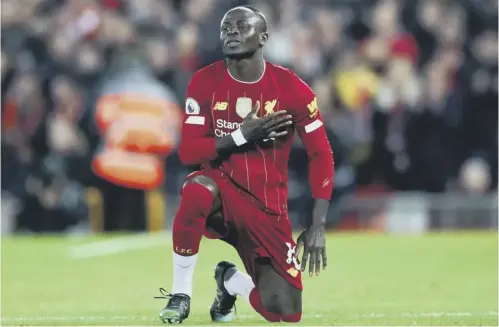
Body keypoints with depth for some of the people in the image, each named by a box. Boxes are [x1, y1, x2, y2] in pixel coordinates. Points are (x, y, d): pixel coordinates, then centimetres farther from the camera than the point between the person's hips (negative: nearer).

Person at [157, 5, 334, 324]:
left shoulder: (291, 88, -8)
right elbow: (188, 152, -10)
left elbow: (321, 156, -2)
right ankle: (181, 294, -20)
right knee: (197, 190, -40)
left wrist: (318, 226, -9)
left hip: (268, 208, 1)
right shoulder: (206, 82, -6)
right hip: (223, 193, -1)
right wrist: (243, 135, -24)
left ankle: (232, 281, 27)